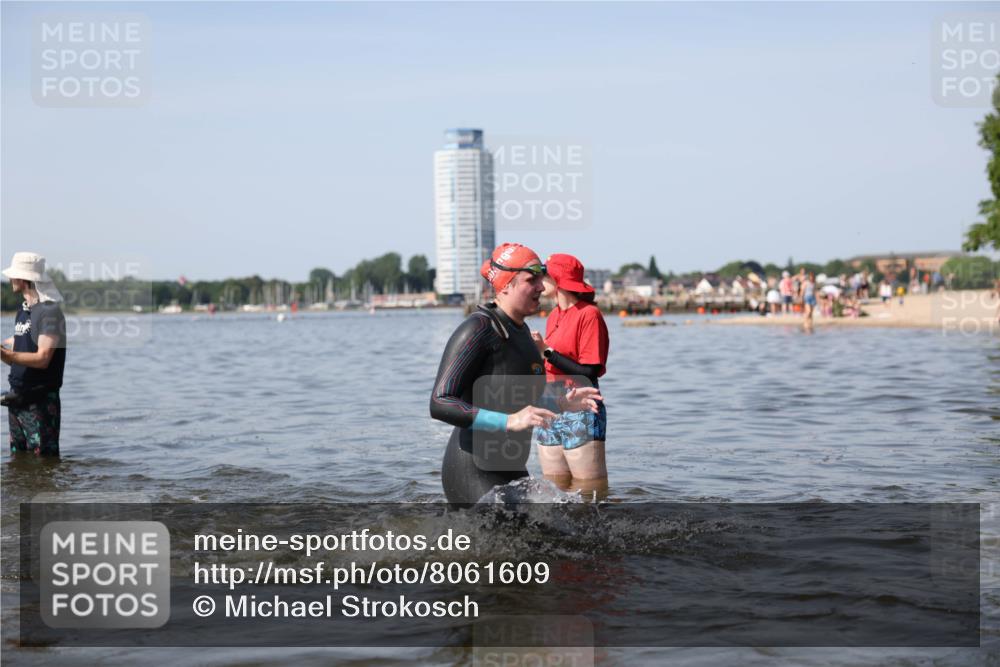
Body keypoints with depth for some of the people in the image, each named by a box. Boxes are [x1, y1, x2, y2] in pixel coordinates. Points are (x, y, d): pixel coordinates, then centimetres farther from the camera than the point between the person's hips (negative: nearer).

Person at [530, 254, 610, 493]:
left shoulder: (589, 314, -10)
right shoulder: (554, 316, 14)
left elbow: (589, 372, -16)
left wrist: (547, 352, -16)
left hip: (580, 413, -8)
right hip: (549, 414, 8)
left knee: (591, 496, -6)